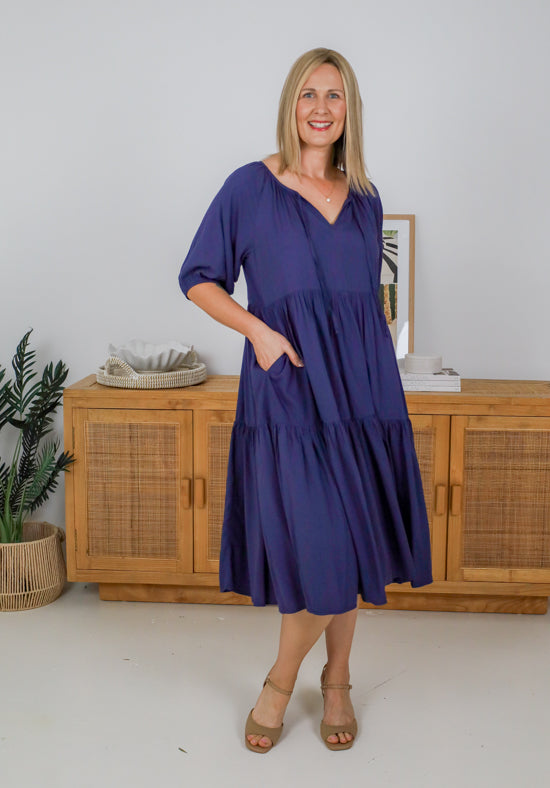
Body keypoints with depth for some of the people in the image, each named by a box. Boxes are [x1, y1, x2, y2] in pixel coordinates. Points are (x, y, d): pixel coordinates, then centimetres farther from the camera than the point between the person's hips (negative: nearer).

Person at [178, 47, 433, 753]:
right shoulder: (251, 186, 2)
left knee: (350, 544, 8)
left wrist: (378, 385, 13)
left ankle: (336, 682, 28)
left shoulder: (365, 198, 14)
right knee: (317, 551, -10)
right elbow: (198, 278, 2)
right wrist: (258, 329, -12)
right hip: (287, 383, -4)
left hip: (362, 385, 4)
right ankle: (281, 682, 17)